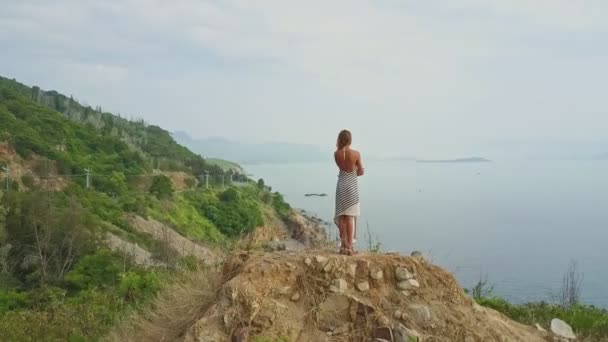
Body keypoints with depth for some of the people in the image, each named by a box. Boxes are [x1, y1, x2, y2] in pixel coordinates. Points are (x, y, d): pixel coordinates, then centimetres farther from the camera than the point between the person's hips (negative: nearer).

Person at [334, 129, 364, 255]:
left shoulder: (336, 154, -4)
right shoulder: (356, 153, -10)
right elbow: (361, 172, -1)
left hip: (341, 185, 2)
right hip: (352, 185, -2)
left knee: (341, 217, 9)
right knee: (350, 217, 2)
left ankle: (343, 246, 10)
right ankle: (349, 246, 1)